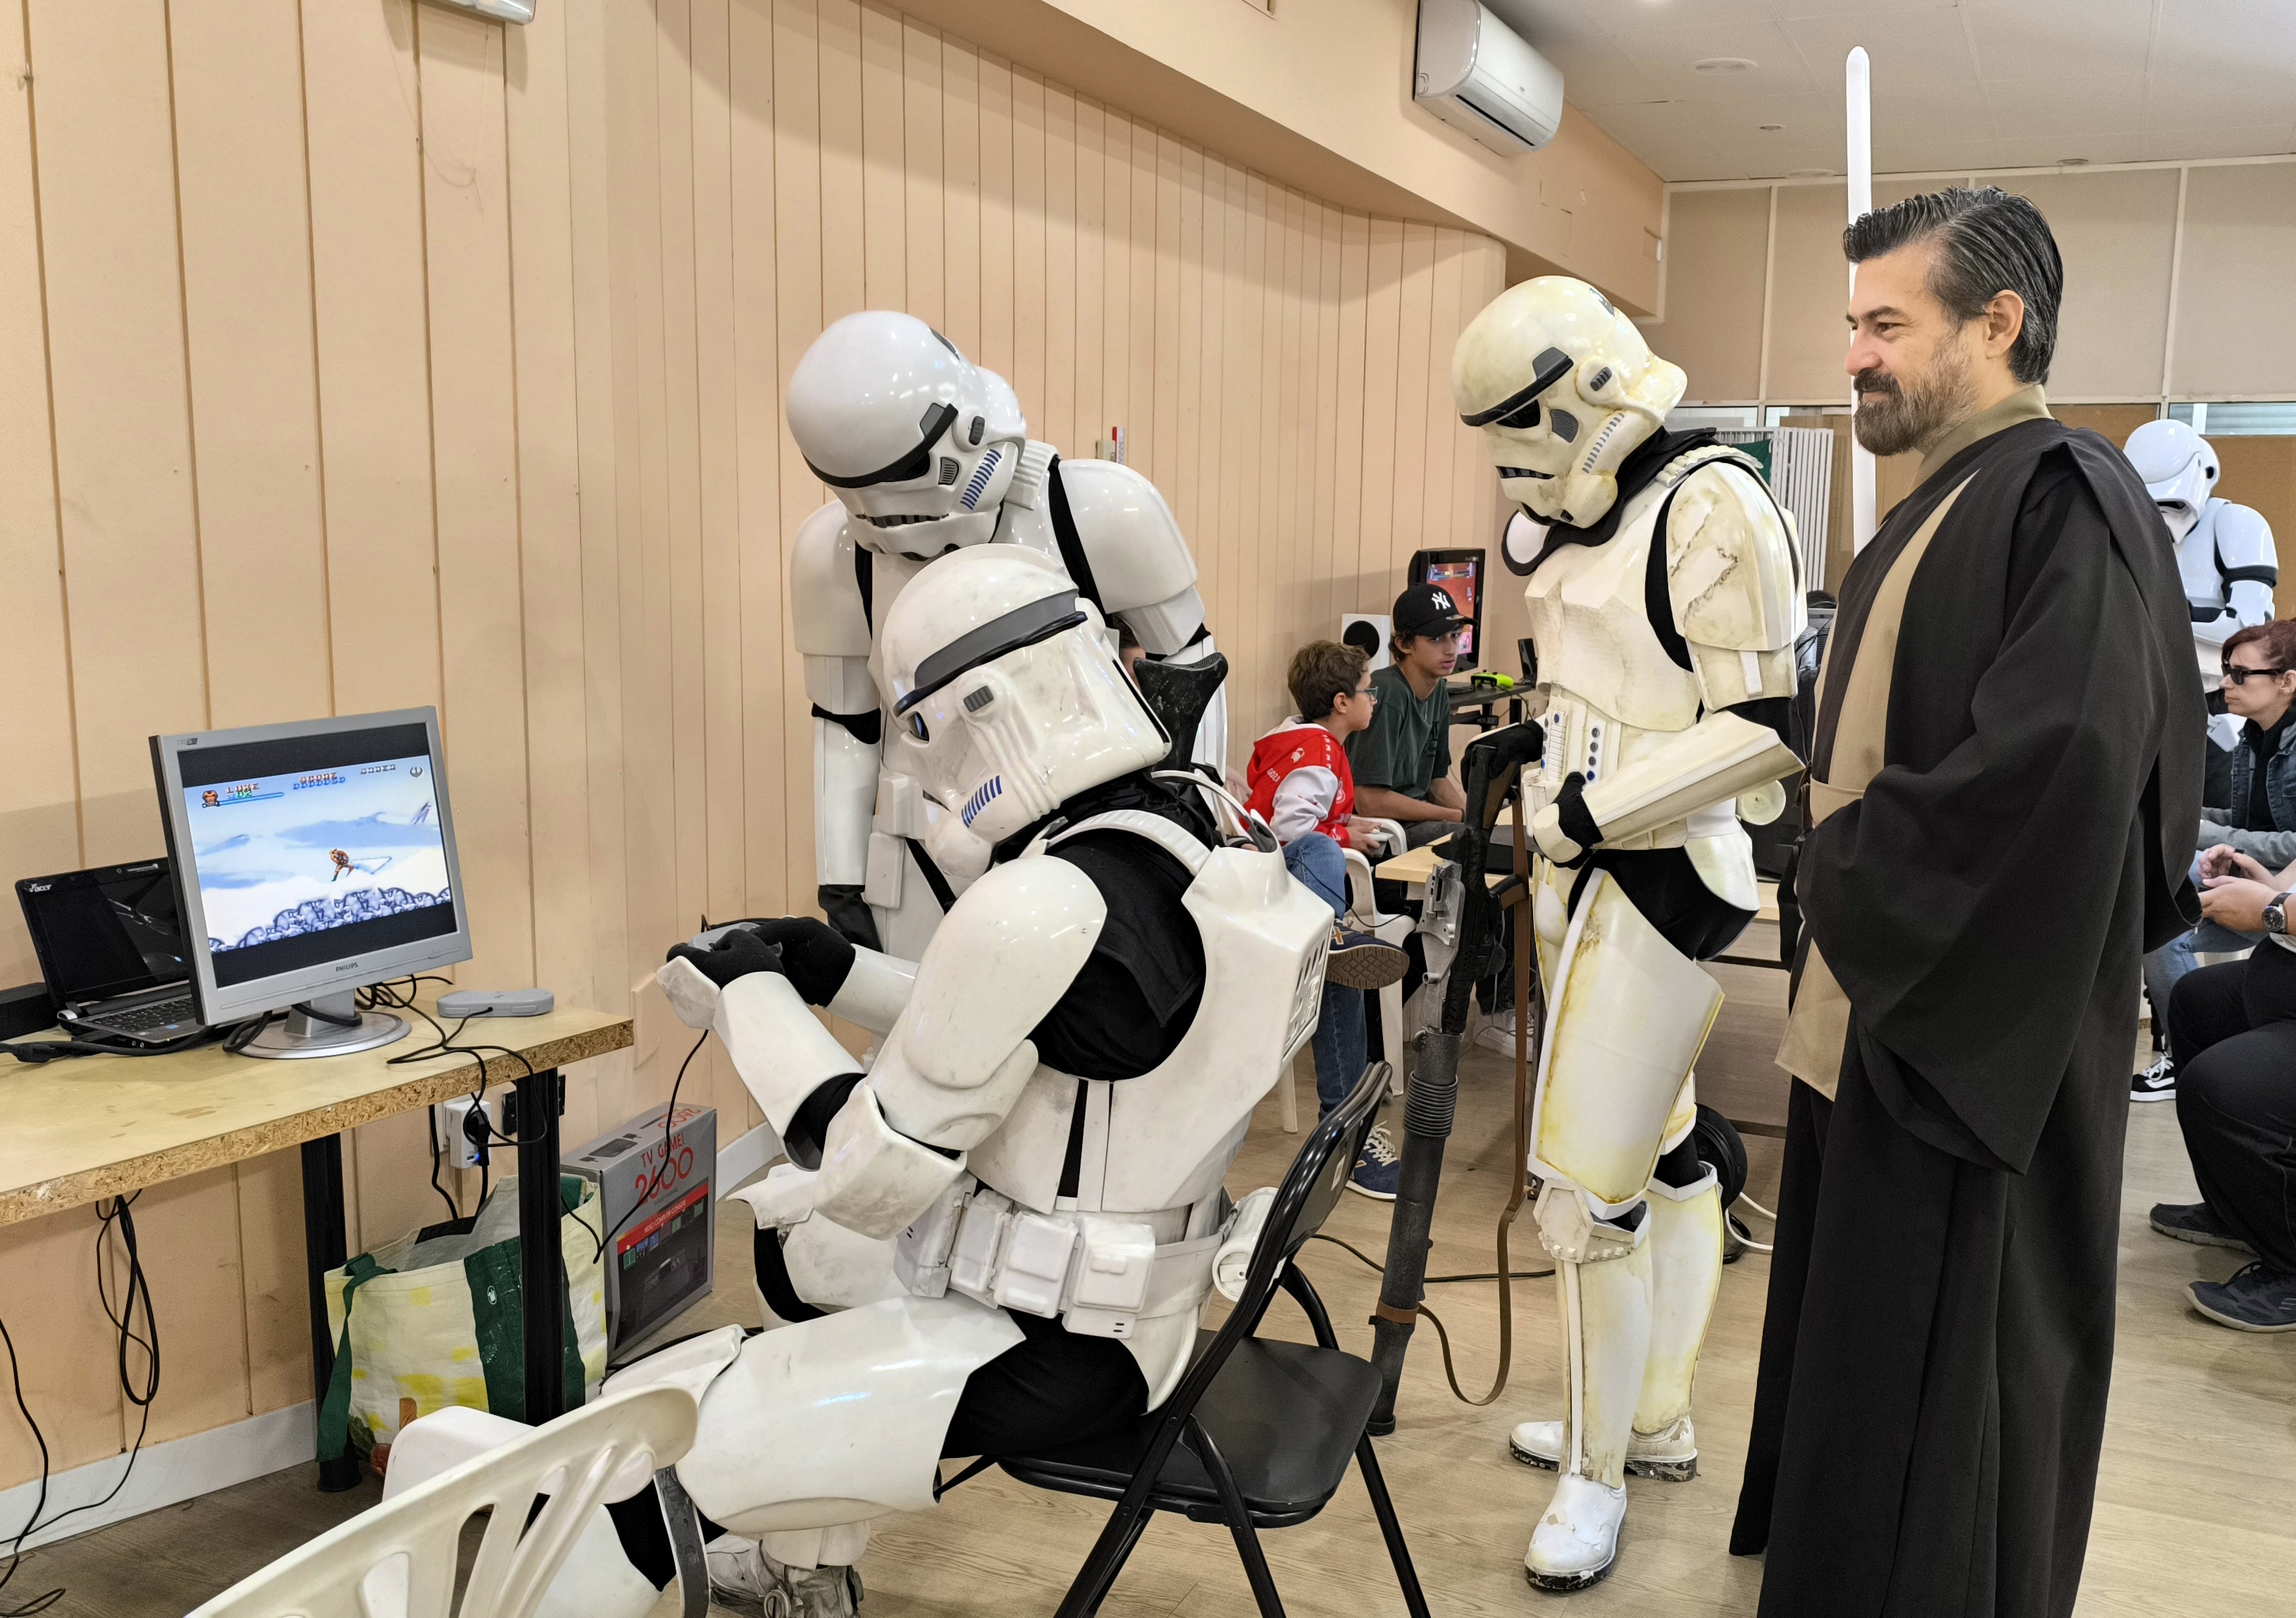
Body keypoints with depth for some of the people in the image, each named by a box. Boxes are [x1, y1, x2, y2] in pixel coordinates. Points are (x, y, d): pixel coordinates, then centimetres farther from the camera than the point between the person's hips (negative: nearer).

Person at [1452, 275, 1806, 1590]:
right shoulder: (1587, 515, 13)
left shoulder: (1712, 506, -15)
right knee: (1661, 1151, 17)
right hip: (1590, 875, 9)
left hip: (1661, 878, -9)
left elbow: (1766, 728, -18)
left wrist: (1598, 809, -18)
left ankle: (1598, 1474, 10)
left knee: (1593, 1176, -6)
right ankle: (1656, 1421, 30)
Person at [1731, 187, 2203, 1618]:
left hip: (1973, 1040, -9)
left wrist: (1849, 867, -15)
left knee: (1936, 1378, 3)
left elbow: (2059, 763, -27)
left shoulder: (2066, 501, -16)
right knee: (1857, 1340, 19)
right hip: (1880, 1012, 9)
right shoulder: (1943, 508, 14)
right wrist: (1844, 870, 5)